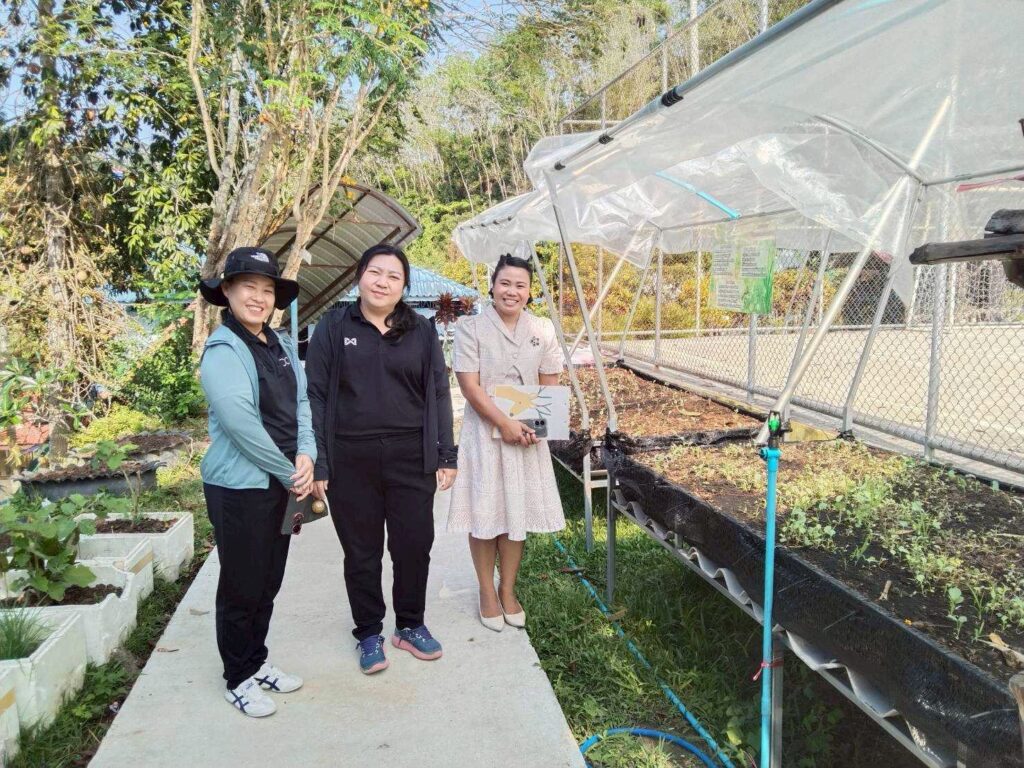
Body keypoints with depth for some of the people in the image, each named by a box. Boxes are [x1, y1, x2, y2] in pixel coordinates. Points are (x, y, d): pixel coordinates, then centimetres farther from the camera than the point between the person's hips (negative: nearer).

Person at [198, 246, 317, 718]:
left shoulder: (280, 346, 9)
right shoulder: (222, 350, -14)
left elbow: (301, 403, 7)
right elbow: (240, 421, -21)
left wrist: (306, 457, -9)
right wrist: (288, 473, -15)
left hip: (282, 483, 7)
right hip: (240, 486, -7)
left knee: (268, 582, 18)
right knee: (242, 587, 6)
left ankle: (257, 661, 35)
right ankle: (239, 678, 23)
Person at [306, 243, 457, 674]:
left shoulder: (421, 331, 7)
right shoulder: (334, 329, 2)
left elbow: (438, 393, 8)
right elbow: (316, 396, 0)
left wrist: (445, 456, 2)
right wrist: (317, 463, -6)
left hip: (411, 457, 2)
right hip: (351, 460, -1)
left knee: (415, 544, 8)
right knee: (361, 550, 9)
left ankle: (410, 625, 30)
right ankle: (369, 633, 28)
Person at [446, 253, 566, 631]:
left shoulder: (542, 329, 3)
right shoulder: (471, 327, -8)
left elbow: (550, 384, 7)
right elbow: (470, 386, -12)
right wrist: (505, 424, -19)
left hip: (528, 434, 3)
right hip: (484, 430, -3)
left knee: (518, 513, 11)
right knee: (484, 514, 5)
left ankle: (508, 591, 26)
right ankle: (487, 593, 22)